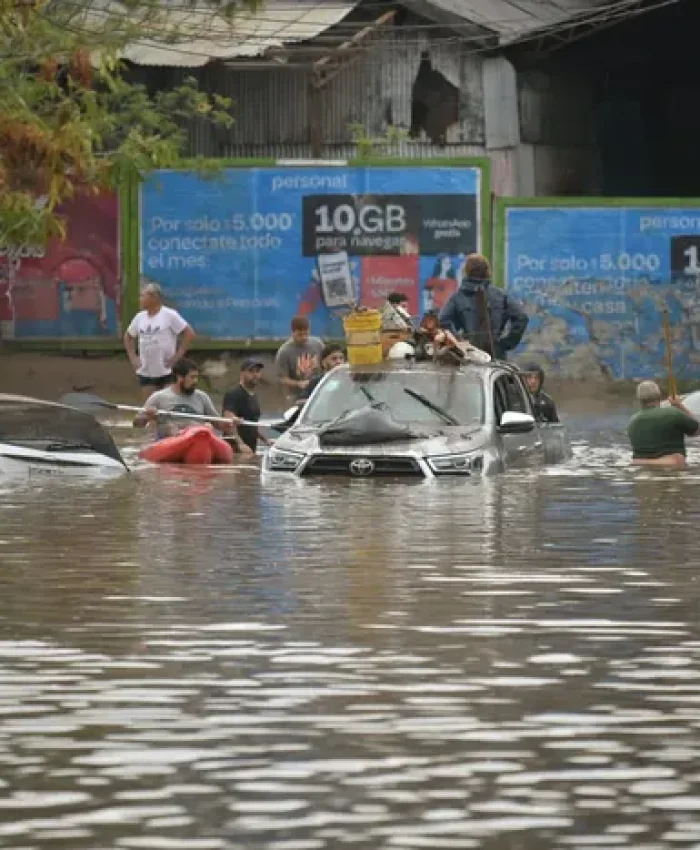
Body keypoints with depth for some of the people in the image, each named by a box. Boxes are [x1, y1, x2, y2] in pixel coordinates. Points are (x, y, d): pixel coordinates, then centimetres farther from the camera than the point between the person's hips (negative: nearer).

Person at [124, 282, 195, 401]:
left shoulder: (169, 315, -8)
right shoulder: (139, 317, 8)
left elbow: (189, 334, -9)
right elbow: (128, 336, 24)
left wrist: (178, 356, -13)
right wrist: (133, 357, 11)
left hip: (167, 372, -5)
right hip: (145, 372, 5)